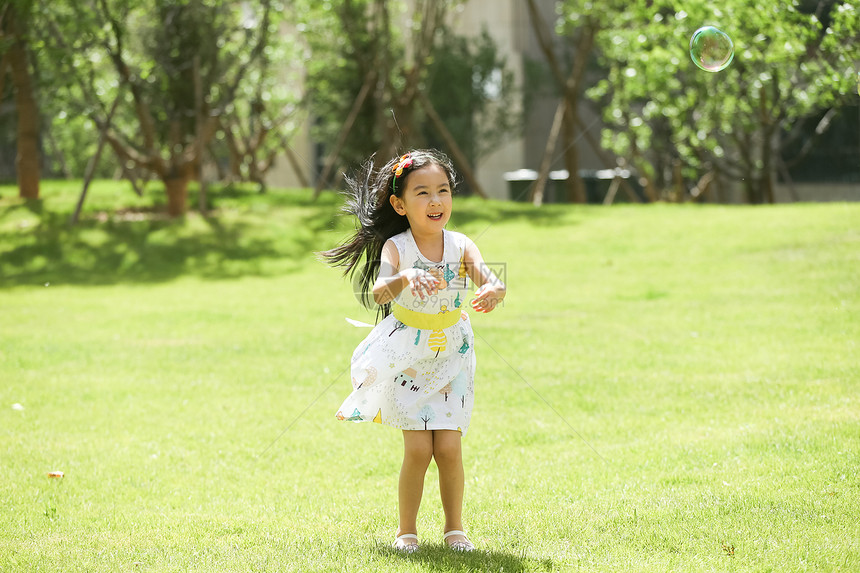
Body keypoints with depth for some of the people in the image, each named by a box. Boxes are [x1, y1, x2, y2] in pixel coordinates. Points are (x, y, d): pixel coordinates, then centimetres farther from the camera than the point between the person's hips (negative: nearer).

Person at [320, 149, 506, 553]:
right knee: (418, 449, -7)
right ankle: (406, 530, 12)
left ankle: (454, 526, 15)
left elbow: (492, 281, -22)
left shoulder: (460, 246, -8)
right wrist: (403, 279, -53)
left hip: (451, 357, 2)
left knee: (448, 448, -4)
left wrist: (491, 292, -46)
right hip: (406, 358, -2)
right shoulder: (396, 248, -15)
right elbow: (377, 293, -32)